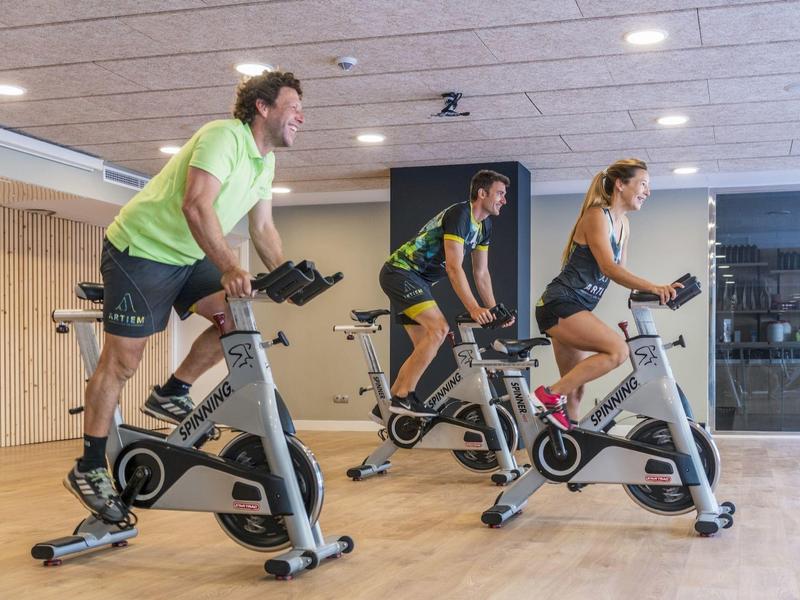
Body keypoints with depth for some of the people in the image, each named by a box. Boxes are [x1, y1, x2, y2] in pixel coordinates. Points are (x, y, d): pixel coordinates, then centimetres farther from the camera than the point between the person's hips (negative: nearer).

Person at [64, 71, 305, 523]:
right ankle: (89, 469, 4)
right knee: (122, 360, -6)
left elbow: (263, 228, 11)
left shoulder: (266, 161, 7)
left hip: (188, 257, 8)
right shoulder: (224, 136, -22)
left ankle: (172, 395, 5)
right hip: (140, 249, -8)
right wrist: (229, 267, -43)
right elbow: (196, 205, -34)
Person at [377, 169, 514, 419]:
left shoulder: (484, 226, 10)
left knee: (425, 347, 6)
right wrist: (473, 309, -30)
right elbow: (454, 267, -26)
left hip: (417, 280, 10)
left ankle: (386, 407, 11)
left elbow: (481, 273, 13)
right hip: (400, 272, -10)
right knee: (439, 328, -24)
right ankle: (403, 398, -20)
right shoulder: (459, 214, -19)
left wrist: (493, 310, 4)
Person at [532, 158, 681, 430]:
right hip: (560, 304, -10)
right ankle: (550, 395, -20)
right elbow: (608, 267, -24)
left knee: (575, 390, 11)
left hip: (576, 308, 10)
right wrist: (652, 287, -34)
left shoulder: (623, 223, 15)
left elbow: (619, 270, 13)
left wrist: (651, 290, -2)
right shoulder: (597, 215, -12)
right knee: (618, 350, -25)